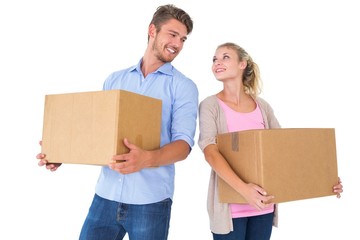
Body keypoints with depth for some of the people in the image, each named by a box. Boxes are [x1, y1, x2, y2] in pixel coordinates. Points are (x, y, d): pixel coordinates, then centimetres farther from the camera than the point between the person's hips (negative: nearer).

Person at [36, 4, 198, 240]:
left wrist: (147, 159, -30)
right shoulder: (114, 80, 10)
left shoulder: (183, 86, -2)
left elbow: (184, 142, -12)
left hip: (150, 200, -2)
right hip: (106, 194, 3)